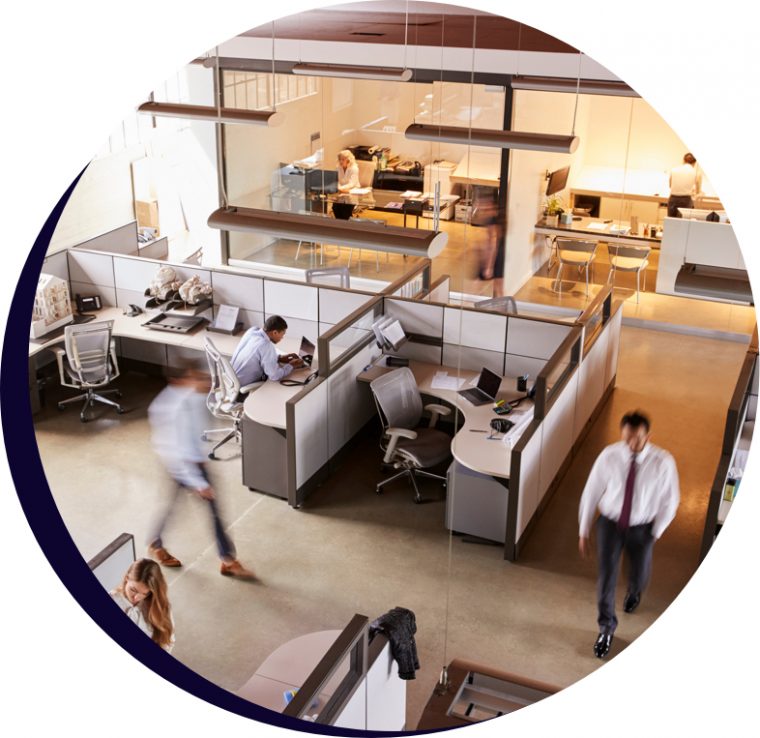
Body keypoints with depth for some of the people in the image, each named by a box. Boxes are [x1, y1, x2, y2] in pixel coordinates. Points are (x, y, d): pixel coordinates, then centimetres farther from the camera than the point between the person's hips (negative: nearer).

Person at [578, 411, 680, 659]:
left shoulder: (663, 462, -23)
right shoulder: (609, 456, -21)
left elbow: (670, 501, -8)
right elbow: (591, 492, -8)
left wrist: (655, 532, -3)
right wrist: (584, 531, -2)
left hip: (642, 528, 0)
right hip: (610, 523, 0)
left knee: (639, 575, 19)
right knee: (606, 576, -3)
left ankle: (634, 592, 59)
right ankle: (606, 627, 23)